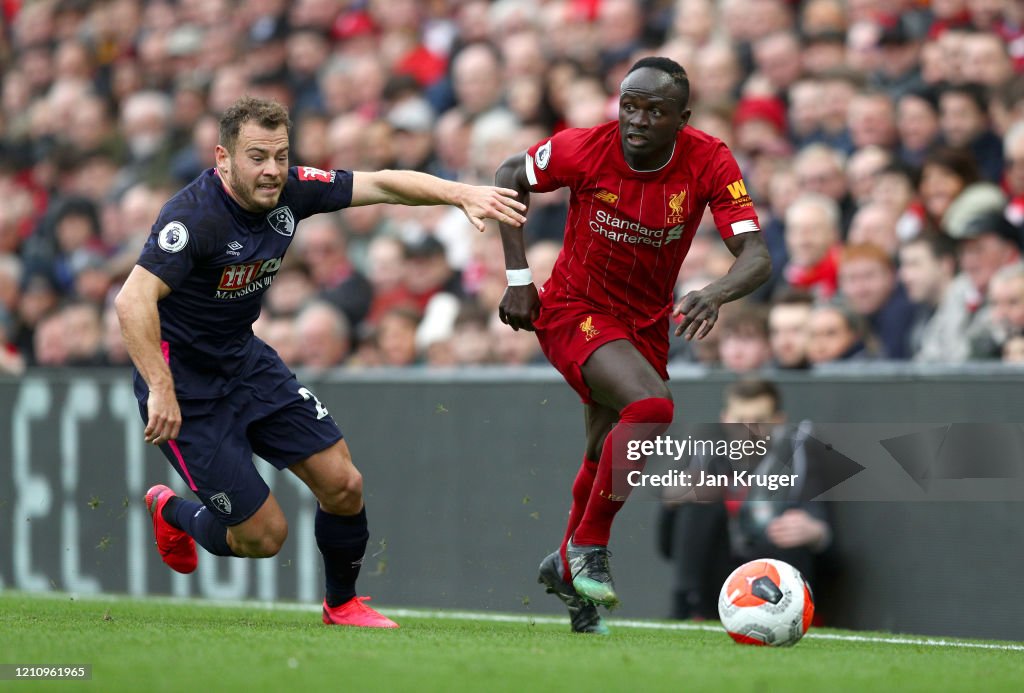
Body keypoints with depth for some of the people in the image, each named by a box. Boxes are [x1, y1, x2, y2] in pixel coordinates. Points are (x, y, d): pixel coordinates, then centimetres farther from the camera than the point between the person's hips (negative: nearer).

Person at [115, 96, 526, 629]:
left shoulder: (289, 190, -7)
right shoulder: (195, 215, -29)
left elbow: (381, 184, -1)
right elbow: (133, 301, -37)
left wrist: (462, 194, -15)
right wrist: (161, 392, -43)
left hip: (244, 359, 7)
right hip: (183, 380, -7)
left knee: (343, 484, 2)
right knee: (264, 535, -5)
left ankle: (341, 603, 27)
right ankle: (172, 512, 27)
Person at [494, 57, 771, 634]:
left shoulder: (710, 163, -18)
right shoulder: (586, 149, -22)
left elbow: (757, 255, -24)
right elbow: (509, 177, -3)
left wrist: (714, 295, -45)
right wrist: (518, 278, -7)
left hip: (646, 323, 4)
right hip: (573, 310, -4)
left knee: (607, 455, 13)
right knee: (652, 405, -29)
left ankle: (568, 566, 41)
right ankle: (590, 547, -12)